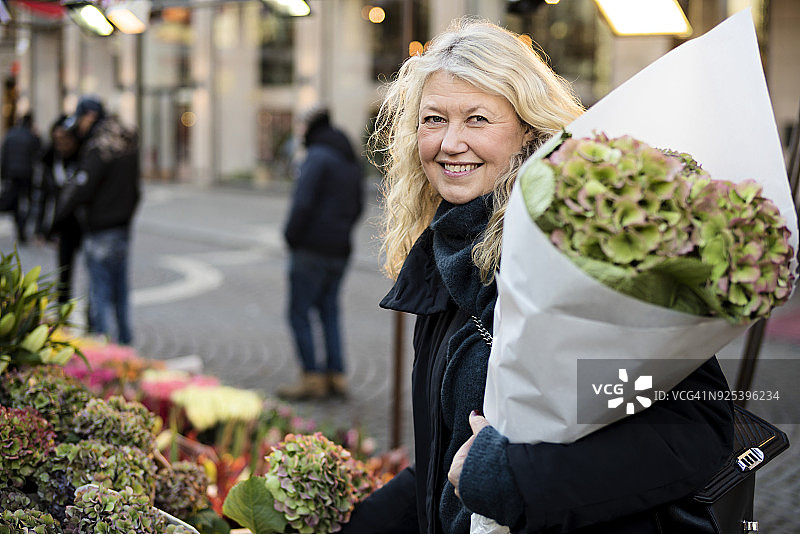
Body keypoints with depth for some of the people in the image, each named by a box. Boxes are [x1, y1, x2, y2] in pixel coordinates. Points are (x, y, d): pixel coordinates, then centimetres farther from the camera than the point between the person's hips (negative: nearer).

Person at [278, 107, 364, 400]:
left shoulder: (317, 157, -12)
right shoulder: (351, 161, 15)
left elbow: (303, 203, -20)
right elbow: (357, 206, 21)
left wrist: (291, 236, -9)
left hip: (312, 249, -8)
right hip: (339, 251, 8)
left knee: (299, 313, -1)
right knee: (329, 310, 14)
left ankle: (312, 378, -2)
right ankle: (336, 375, 13)